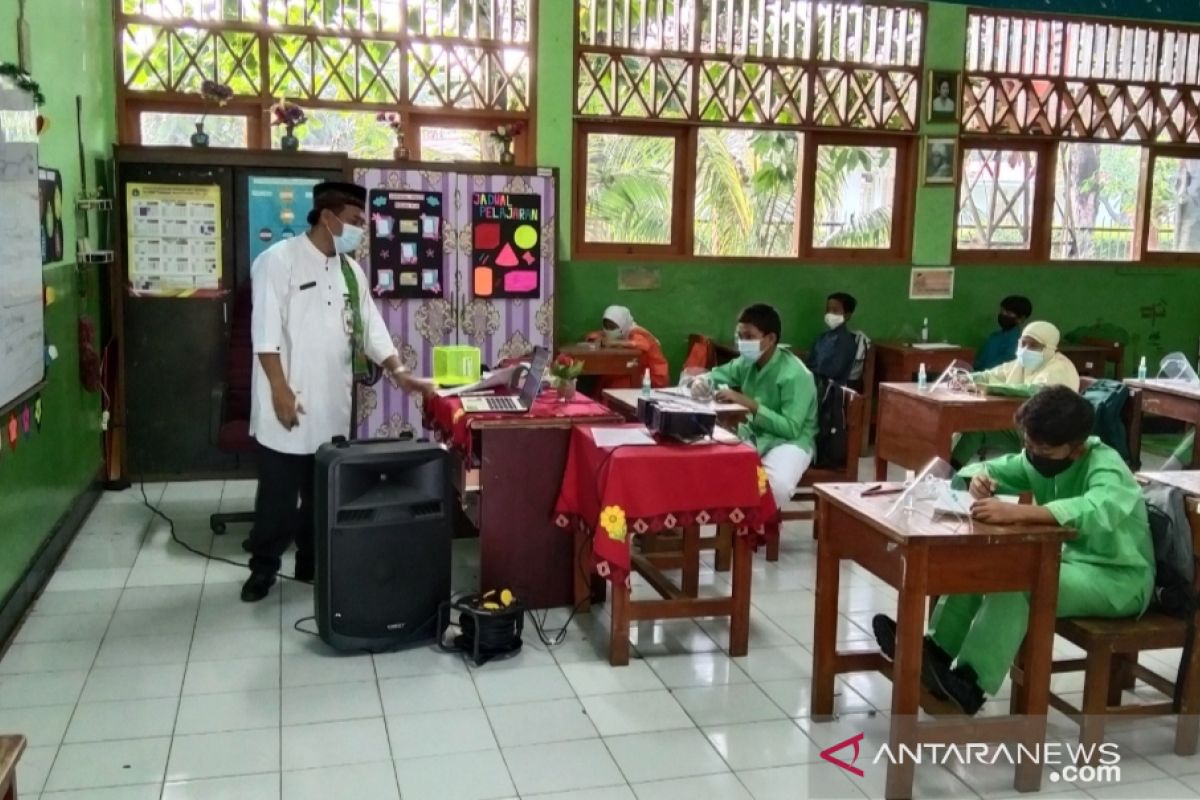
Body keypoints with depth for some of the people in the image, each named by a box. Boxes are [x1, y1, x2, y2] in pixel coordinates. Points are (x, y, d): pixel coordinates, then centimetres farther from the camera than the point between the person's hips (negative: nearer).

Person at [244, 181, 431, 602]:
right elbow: (266, 333, -14)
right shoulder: (278, 260, -11)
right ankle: (263, 568, 17)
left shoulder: (350, 270, 10)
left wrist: (398, 372, 1)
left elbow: (370, 327, 12)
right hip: (289, 403, -6)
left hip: (332, 405, 6)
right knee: (278, 493, 3)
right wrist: (280, 390, -18)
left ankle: (312, 563, 26)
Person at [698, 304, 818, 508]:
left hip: (789, 441, -6)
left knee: (777, 483, -35)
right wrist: (703, 382, -11)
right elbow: (717, 375, 15)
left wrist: (749, 403, -32)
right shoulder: (747, 362, -2)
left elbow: (791, 428, -27)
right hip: (753, 434, 6)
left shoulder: (794, 375, -22)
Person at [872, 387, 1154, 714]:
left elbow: (1098, 510, -46)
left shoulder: (1105, 466, -24)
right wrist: (979, 478, -22)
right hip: (1071, 561, 8)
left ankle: (970, 684, -29)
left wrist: (1016, 512, -56)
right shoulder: (1038, 460, -2)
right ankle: (936, 651, -12)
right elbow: (983, 469, 5)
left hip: (1119, 579, -8)